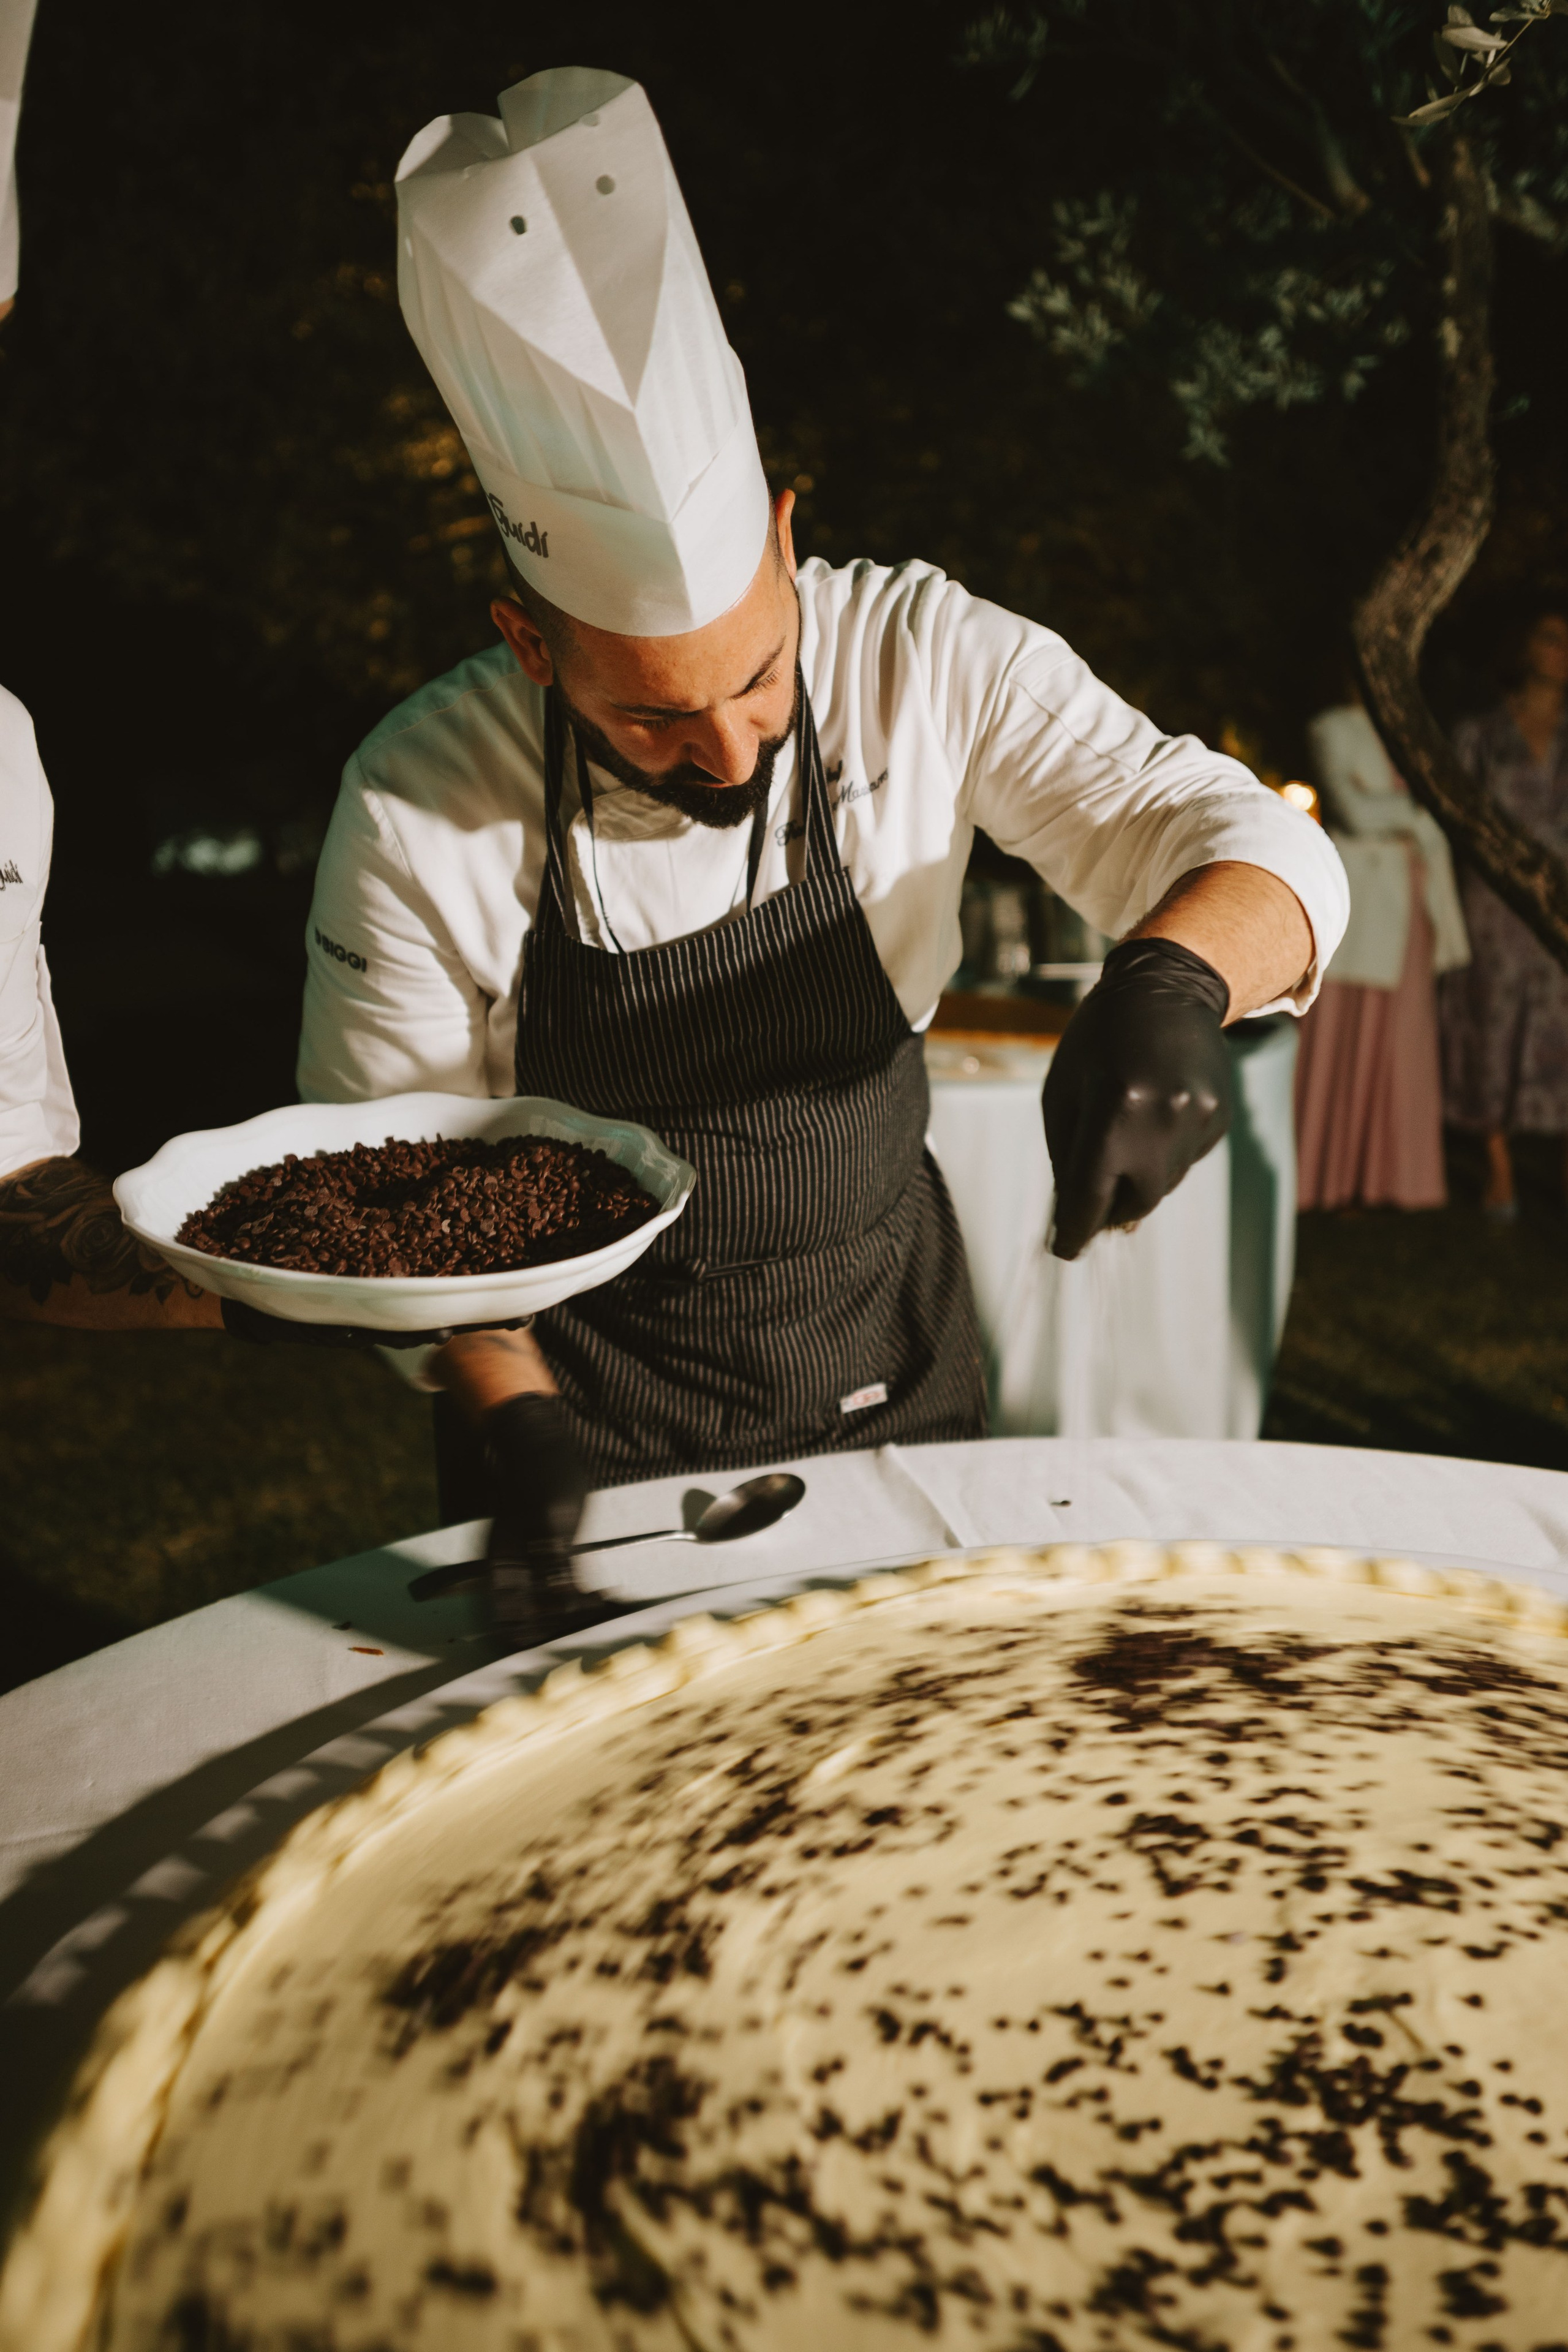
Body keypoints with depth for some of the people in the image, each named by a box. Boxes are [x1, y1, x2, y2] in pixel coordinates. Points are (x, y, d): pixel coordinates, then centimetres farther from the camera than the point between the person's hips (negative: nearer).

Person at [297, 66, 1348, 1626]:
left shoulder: (921, 655, -18)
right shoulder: (418, 817, -22)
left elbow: (1255, 848, -17)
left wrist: (1169, 981, -40)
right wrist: (512, 1422, -28)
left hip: (890, 1366, 2)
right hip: (587, 1408, -2)